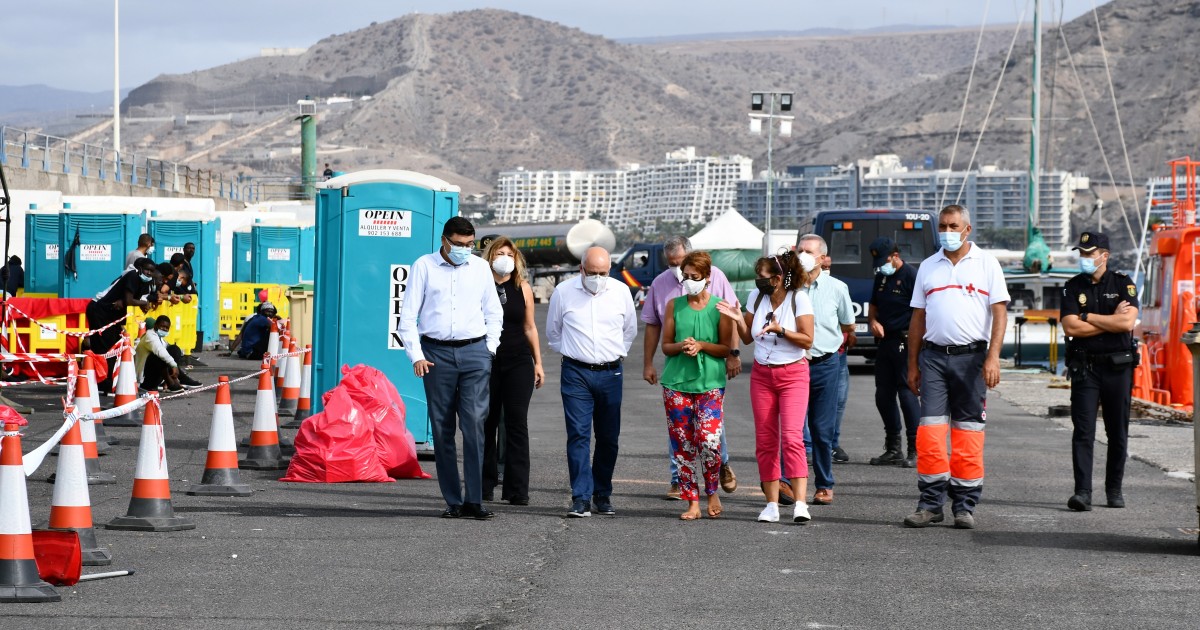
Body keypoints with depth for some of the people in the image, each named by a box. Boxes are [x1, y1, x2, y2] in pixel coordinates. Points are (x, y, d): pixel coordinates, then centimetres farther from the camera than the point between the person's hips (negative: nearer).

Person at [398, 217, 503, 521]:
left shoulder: (480, 267, 10)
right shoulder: (424, 266, 4)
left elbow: (494, 312, 20)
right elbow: (408, 315, 4)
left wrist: (489, 349, 10)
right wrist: (416, 356, -4)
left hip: (474, 351, 1)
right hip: (437, 353, -1)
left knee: (474, 424, -11)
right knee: (442, 429, 0)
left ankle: (473, 501, -10)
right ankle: (453, 501, 6)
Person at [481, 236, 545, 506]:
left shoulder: (523, 288, 8)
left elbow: (529, 327, 14)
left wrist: (538, 362, 11)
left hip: (518, 362, 1)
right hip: (486, 362, -1)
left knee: (516, 423, -3)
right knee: (486, 424, 4)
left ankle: (517, 489, -3)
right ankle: (484, 486, 13)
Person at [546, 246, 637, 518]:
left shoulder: (621, 291, 4)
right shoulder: (563, 292, -1)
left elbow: (630, 330, 20)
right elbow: (553, 331, 15)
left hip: (610, 373, 2)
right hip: (576, 373, -2)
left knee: (608, 438, 6)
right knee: (578, 435, -9)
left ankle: (603, 496, 17)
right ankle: (581, 498, -10)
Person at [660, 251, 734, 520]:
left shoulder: (719, 307, 3)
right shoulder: (674, 305, 8)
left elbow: (726, 347, 2)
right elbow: (665, 345, 10)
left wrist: (701, 346, -14)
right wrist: (681, 346, -11)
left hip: (710, 383, -2)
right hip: (677, 383, 2)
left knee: (709, 441, -13)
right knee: (683, 445, 0)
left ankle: (712, 493, 10)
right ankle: (692, 501, 7)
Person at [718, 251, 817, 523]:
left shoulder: (799, 299, -10)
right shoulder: (756, 296, 4)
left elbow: (807, 340, -12)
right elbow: (747, 338, 11)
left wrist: (779, 330, -23)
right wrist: (738, 319, -7)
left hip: (793, 374, -5)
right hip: (762, 375, 5)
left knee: (792, 437, -17)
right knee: (765, 441, 2)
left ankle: (800, 504, -20)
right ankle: (772, 504, 8)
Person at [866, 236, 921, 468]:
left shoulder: (911, 276, -9)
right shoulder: (881, 277, 16)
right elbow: (873, 305, 26)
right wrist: (872, 321, 4)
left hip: (904, 343, -9)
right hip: (884, 342, 9)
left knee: (907, 394, -10)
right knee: (883, 395, 10)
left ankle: (915, 451, -7)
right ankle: (893, 450, 20)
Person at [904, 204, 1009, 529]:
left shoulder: (986, 263, 4)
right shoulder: (928, 267, 14)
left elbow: (1000, 312, -1)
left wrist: (993, 357, -12)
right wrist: (912, 365, 12)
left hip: (971, 356, -2)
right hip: (934, 355, 2)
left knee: (968, 433, 1)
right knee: (930, 431, -5)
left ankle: (965, 506, 6)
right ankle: (931, 503, 0)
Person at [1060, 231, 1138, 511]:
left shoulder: (1123, 284, 3)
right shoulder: (1073, 288, 5)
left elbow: (1127, 322, -12)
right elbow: (1071, 327, -8)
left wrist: (1088, 317, -8)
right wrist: (1111, 320, -7)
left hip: (1118, 367, 0)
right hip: (1085, 369, 0)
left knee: (1118, 432, 7)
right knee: (1083, 431, -9)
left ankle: (1114, 489, 19)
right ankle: (1082, 492, -12)